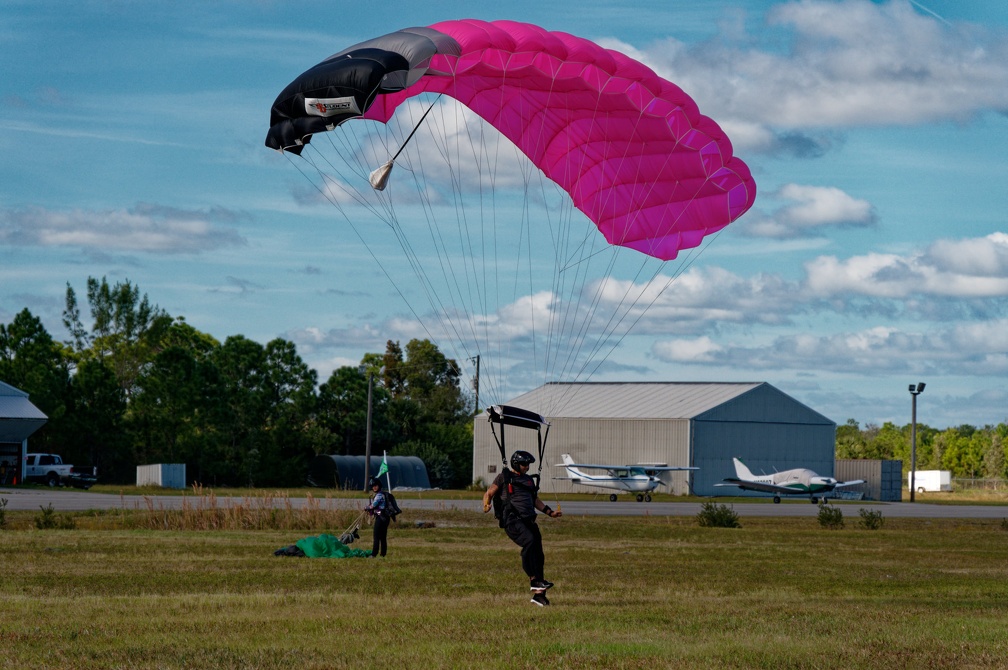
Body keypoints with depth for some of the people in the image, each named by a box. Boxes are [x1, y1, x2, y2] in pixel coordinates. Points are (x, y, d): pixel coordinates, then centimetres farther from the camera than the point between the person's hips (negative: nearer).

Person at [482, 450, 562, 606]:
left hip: (529, 521, 7)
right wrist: (486, 505, -14)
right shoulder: (504, 477, 6)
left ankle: (538, 594, 5)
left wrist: (550, 512, 21)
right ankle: (534, 580, -31)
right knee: (530, 540, -32)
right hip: (513, 520, -7)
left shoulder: (529, 480, 24)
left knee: (538, 554, 0)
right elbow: (489, 493, 6)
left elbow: (535, 500, 31)